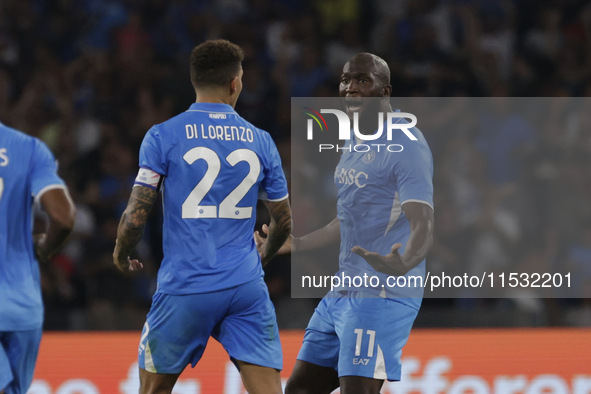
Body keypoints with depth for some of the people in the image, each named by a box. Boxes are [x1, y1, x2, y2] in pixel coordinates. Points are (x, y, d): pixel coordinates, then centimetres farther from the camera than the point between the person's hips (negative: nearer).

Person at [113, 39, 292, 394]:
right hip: (247, 286, 2)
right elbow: (284, 221, 14)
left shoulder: (163, 137, -3)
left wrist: (121, 255, 14)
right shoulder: (260, 141, 6)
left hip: (186, 287, -2)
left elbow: (136, 217, -7)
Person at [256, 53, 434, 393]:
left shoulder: (406, 146, -14)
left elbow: (423, 226, -26)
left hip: (382, 296, -10)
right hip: (343, 295, 10)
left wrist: (402, 266, -46)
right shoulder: (354, 144, 16)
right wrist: (295, 245, 38)